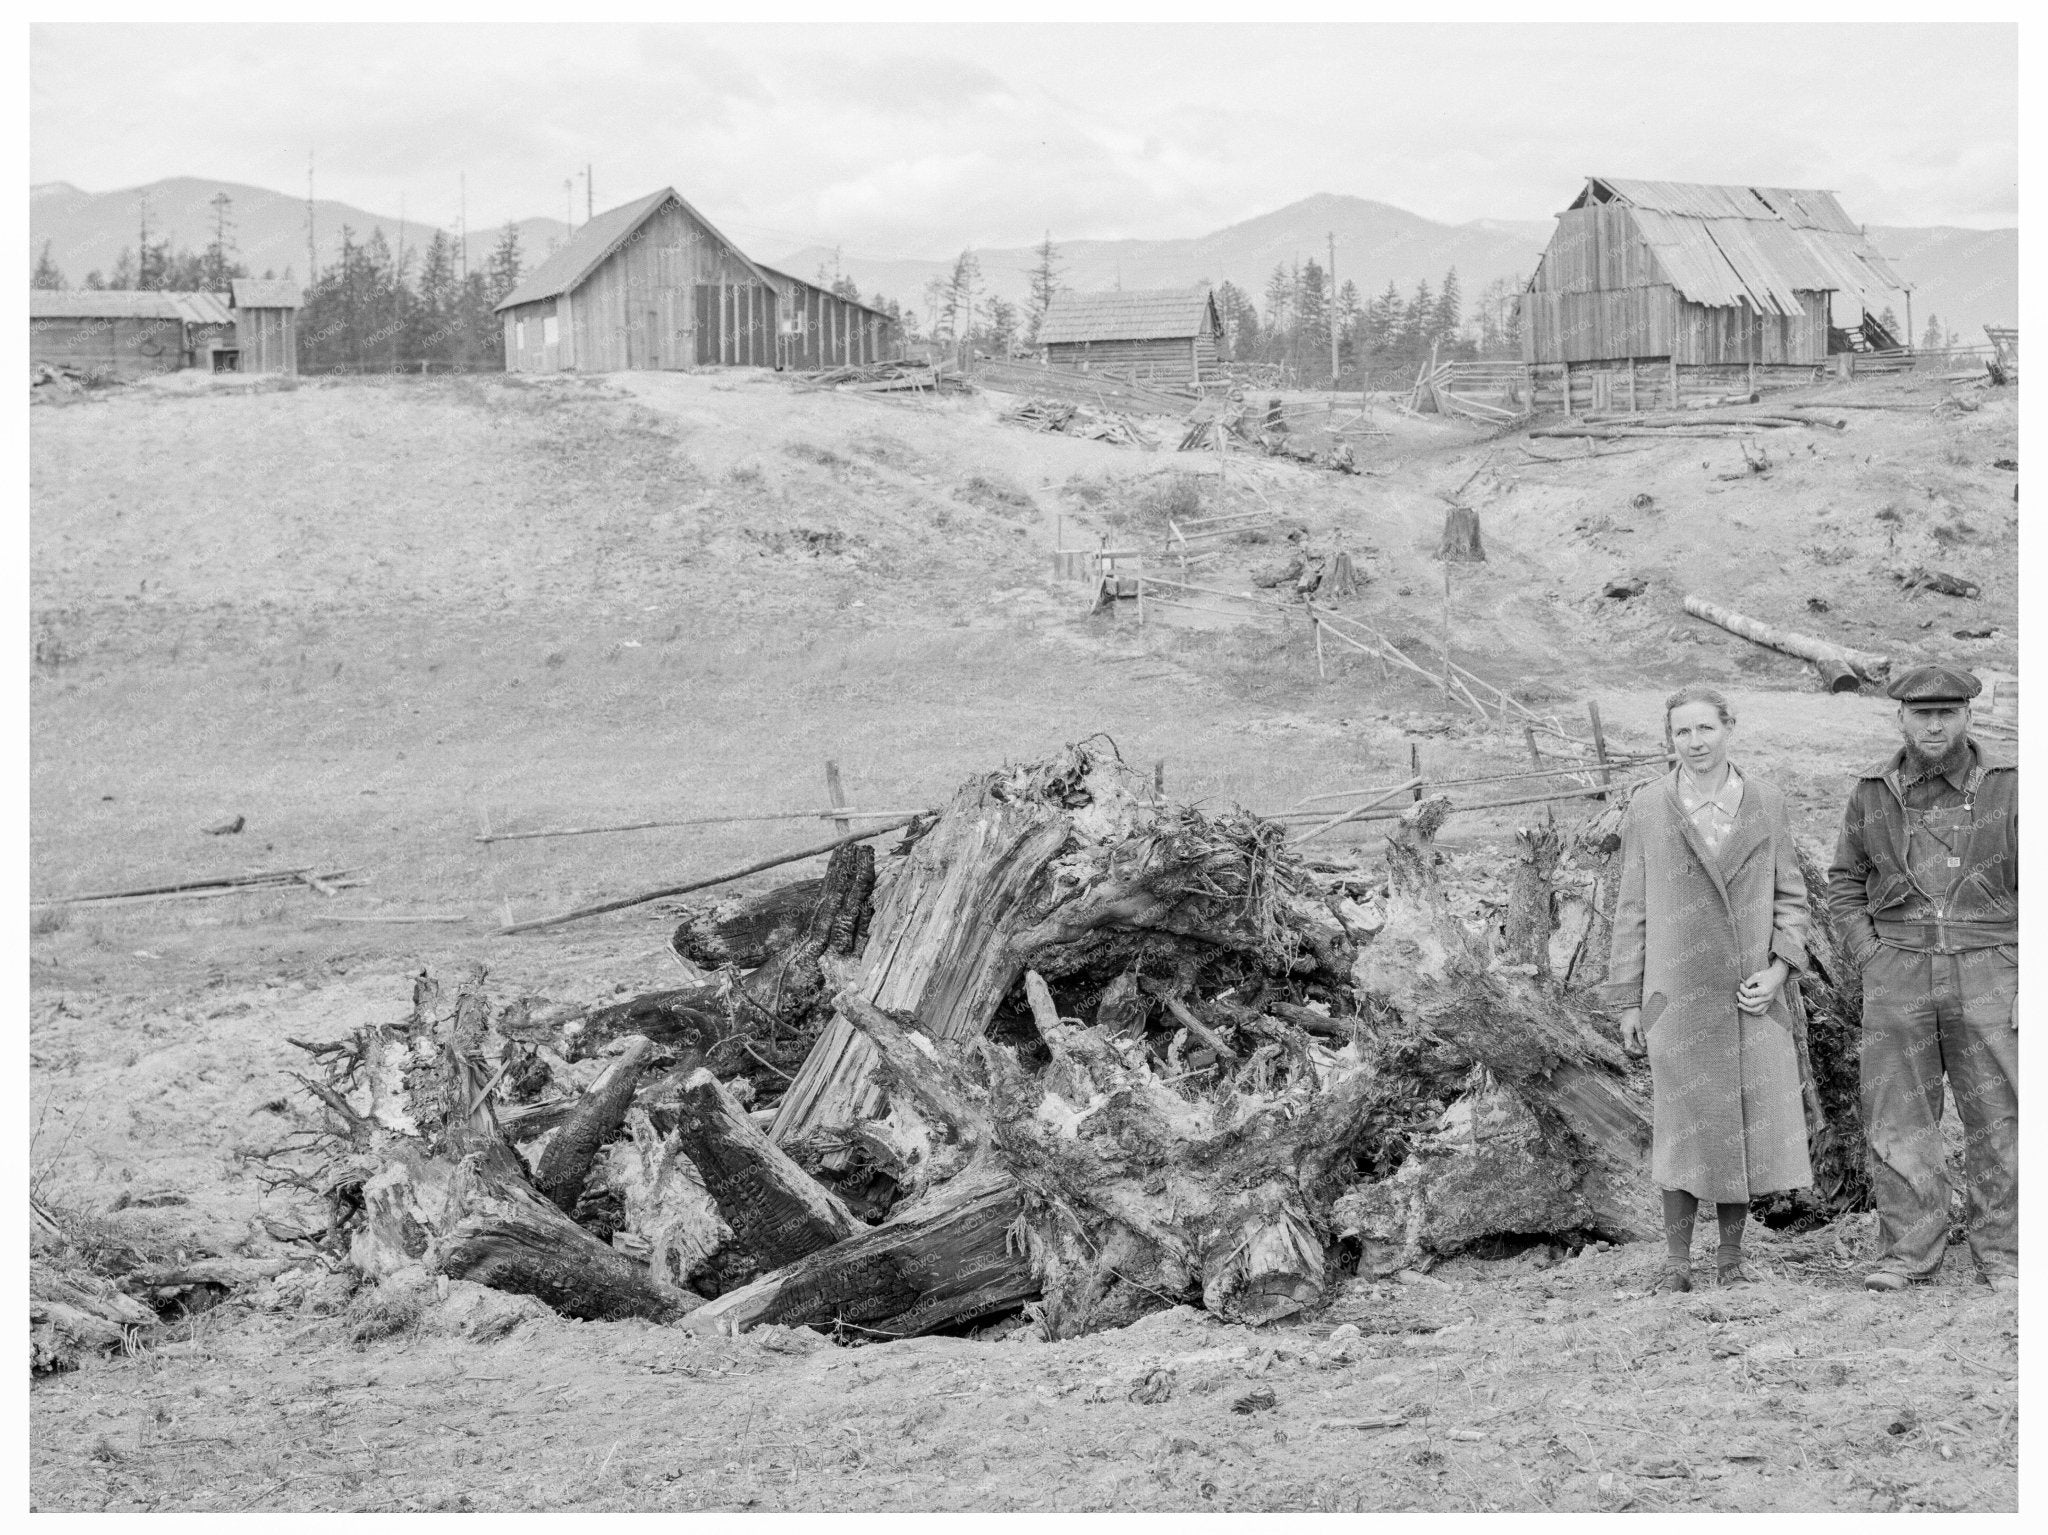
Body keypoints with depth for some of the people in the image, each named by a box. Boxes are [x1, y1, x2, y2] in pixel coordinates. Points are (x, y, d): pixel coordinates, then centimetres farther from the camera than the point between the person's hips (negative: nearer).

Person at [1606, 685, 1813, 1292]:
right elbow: (1632, 908, 5)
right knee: (1683, 1128, -2)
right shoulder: (1647, 809, 2)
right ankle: (1676, 1261, 8)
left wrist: (1780, 969, -5)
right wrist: (1626, 1002, 4)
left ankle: (1731, 1255, 13)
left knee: (1749, 1127, 1)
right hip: (1678, 992, -1)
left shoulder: (1766, 803, 5)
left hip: (1752, 992, 2)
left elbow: (1790, 896, 10)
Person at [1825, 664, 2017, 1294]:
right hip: (1897, 975, 1)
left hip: (1986, 972, -1)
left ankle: (2001, 1253, 9)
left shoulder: (2007, 786, 1)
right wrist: (1869, 956, 2)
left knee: (1996, 1118, 1)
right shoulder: (1872, 792, 6)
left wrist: (2028, 982, -4)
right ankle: (1907, 1253, 5)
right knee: (1898, 1117, -1)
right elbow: (1843, 881, 14)